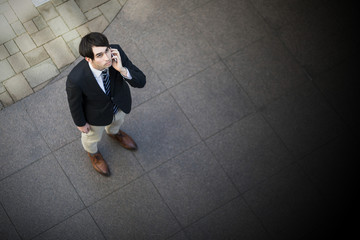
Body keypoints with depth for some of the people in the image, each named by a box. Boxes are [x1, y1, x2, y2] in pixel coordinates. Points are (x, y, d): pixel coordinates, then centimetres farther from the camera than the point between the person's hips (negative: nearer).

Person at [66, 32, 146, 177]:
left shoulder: (116, 52, -36)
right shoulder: (76, 79, -44)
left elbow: (141, 82, -28)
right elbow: (74, 103, -21)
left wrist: (122, 70, -46)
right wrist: (80, 123, -4)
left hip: (120, 103, 3)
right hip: (97, 114, -3)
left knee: (117, 121, 38)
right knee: (92, 136, 31)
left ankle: (113, 132, 75)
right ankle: (92, 152, 68)